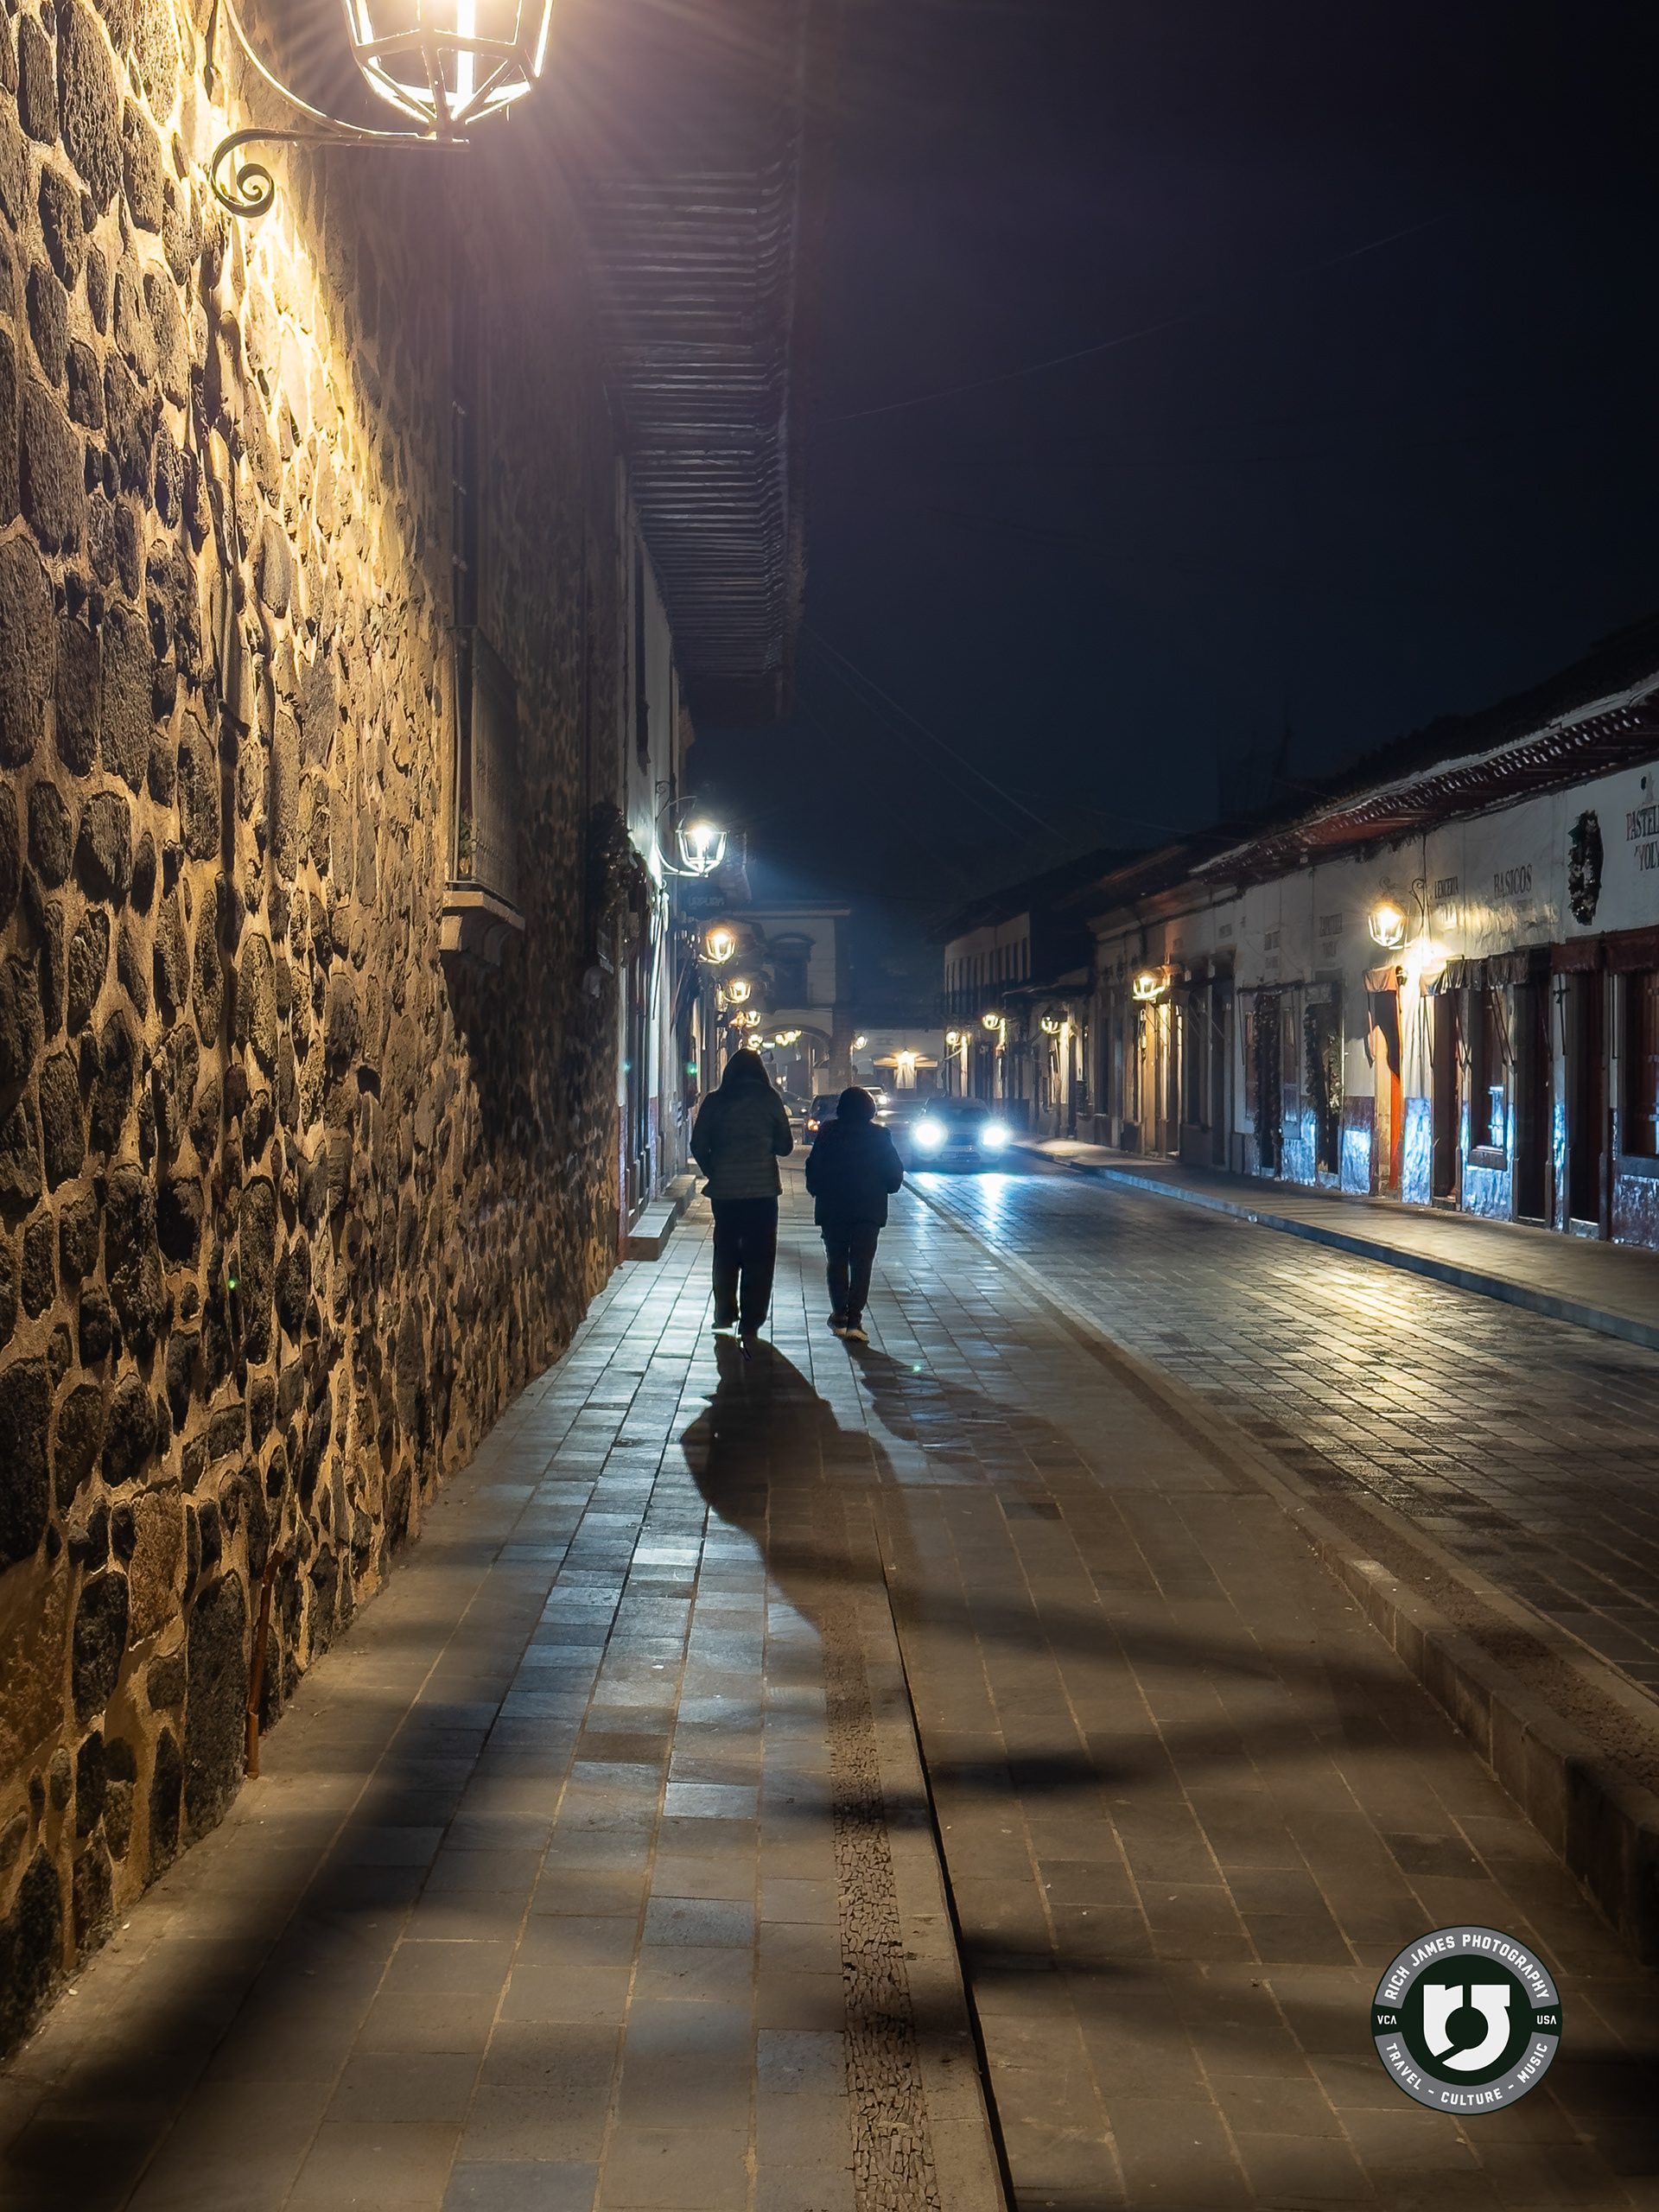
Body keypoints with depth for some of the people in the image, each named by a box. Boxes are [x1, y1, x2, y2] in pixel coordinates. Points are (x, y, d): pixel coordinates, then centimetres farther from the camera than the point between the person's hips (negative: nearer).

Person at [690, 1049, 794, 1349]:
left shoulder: (714, 1101, 0)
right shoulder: (769, 1100, -4)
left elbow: (698, 1146, 2)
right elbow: (785, 1146, 1)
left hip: (724, 1190, 2)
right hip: (762, 1189, -2)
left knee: (725, 1250, 20)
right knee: (759, 1258, 3)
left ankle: (725, 1312, 32)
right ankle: (750, 1327, -3)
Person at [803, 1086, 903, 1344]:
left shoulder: (827, 1133, -3)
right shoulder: (879, 1136, -3)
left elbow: (813, 1168, 0)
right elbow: (895, 1172, 2)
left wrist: (819, 1192, 17)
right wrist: (885, 1189, 21)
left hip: (832, 1209, 1)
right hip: (868, 1210, -1)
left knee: (837, 1262, 14)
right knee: (861, 1265, -1)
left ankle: (840, 1315, 14)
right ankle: (854, 1320, -11)